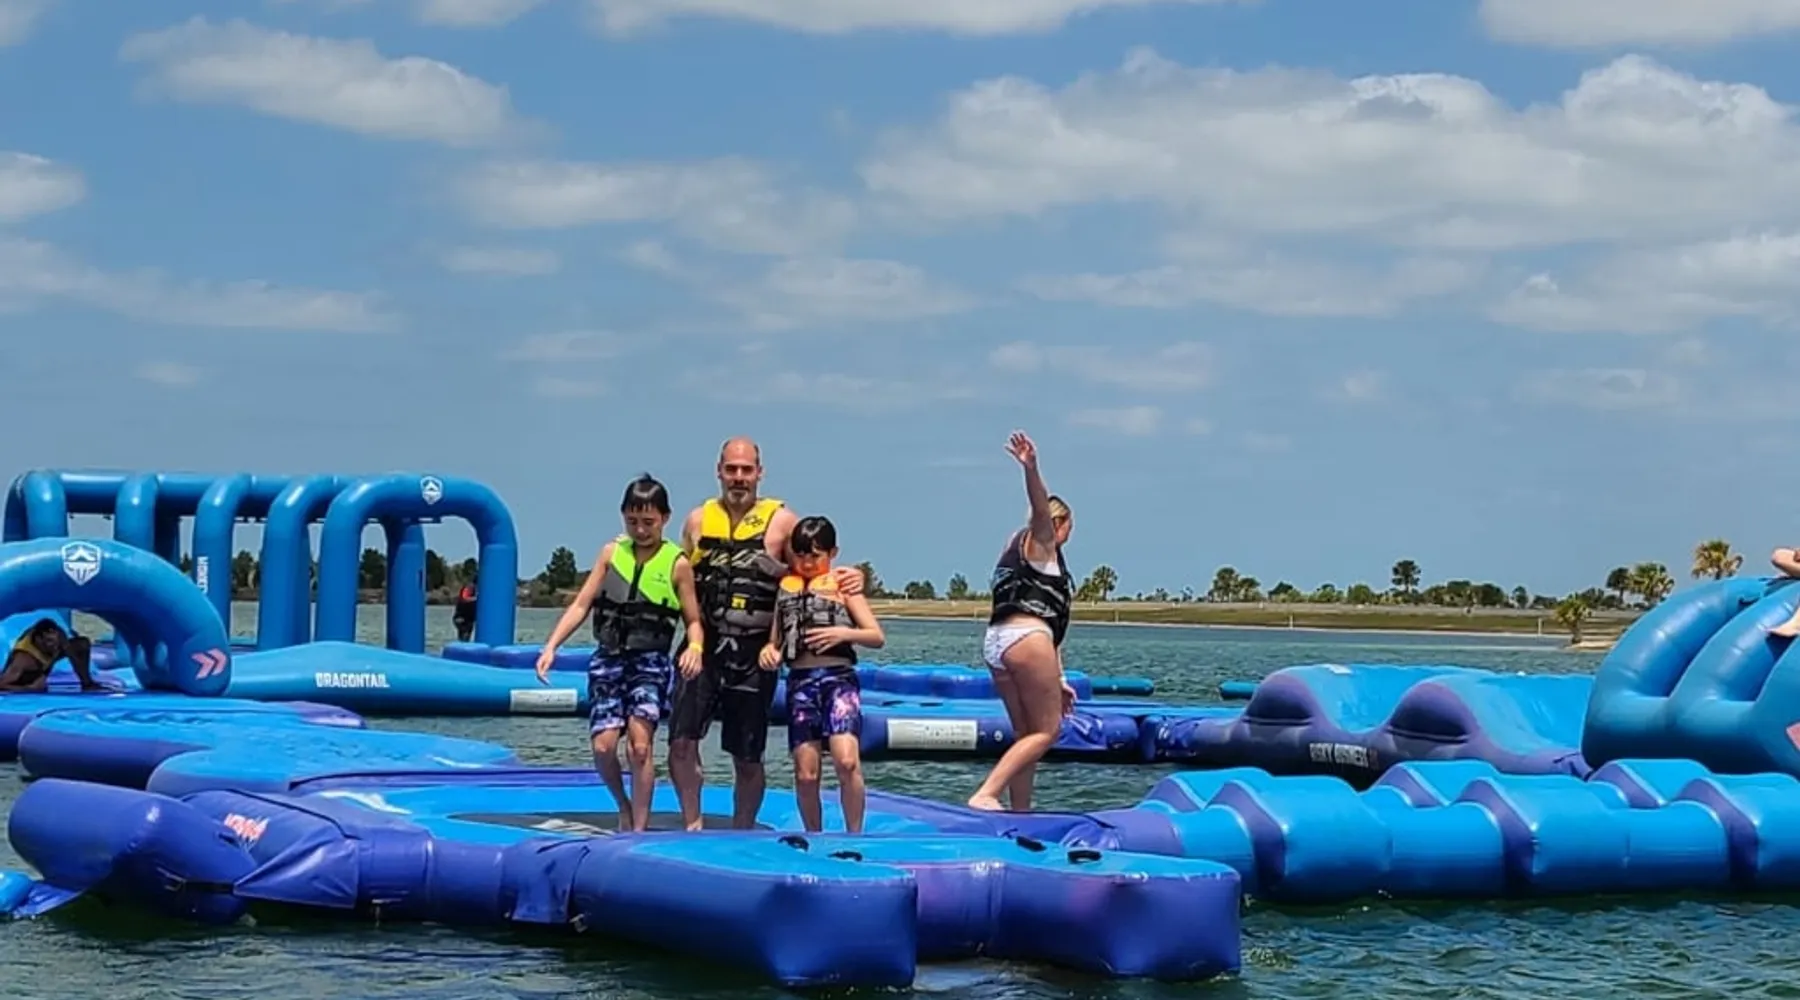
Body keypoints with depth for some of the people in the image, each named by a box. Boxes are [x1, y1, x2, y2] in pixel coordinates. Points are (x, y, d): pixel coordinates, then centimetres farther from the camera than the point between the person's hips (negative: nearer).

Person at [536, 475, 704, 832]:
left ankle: (639, 829, -6)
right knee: (603, 746, -8)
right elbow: (581, 605, 6)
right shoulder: (611, 553, 8)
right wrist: (551, 646, -5)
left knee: (639, 744, -15)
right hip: (609, 659, 3)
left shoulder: (677, 564, 2)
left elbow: (693, 620, 3)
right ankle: (624, 806, 21)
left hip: (650, 660, -2)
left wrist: (695, 647, -19)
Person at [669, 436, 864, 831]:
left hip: (753, 653, -1)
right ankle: (692, 824, 6)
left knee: (747, 758, 6)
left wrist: (845, 578, -17)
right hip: (704, 646, 2)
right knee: (681, 742, -10)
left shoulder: (782, 521, 3)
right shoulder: (698, 520, 10)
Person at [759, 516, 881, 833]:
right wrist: (769, 651, -3)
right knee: (805, 773, 0)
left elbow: (877, 637, 5)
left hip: (838, 677, -3)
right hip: (799, 681, 3)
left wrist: (843, 633, -12)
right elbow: (775, 639, 20)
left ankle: (854, 836, -11)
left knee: (846, 761, -20)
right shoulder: (786, 588, 17)